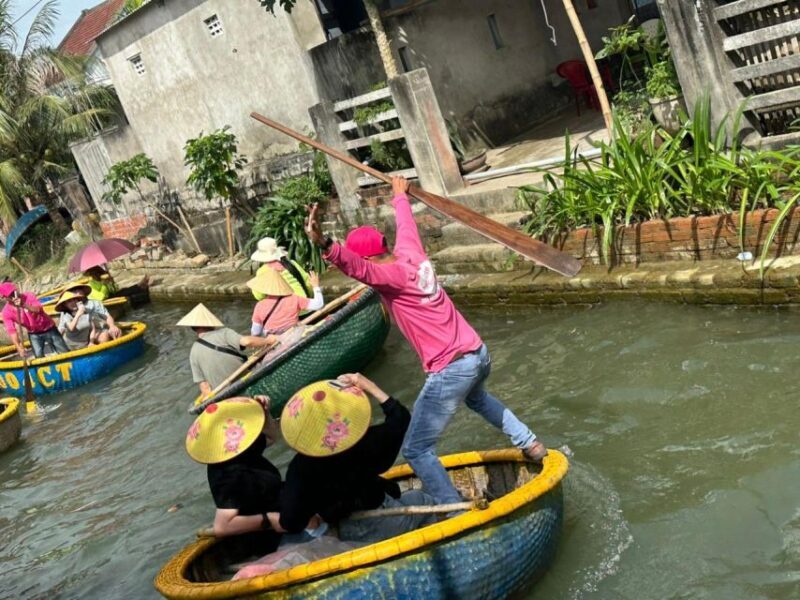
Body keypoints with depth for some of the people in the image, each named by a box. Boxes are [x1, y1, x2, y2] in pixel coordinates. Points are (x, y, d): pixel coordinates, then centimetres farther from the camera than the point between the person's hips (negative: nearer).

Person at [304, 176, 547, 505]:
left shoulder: (390, 274, -18)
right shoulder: (410, 252, 4)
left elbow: (358, 268, -40)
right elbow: (406, 223, 25)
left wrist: (325, 244, -57)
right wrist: (400, 196, 45)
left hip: (450, 370, -9)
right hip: (478, 353, 9)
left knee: (416, 450, 2)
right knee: (477, 398, 43)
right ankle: (530, 444, 50)